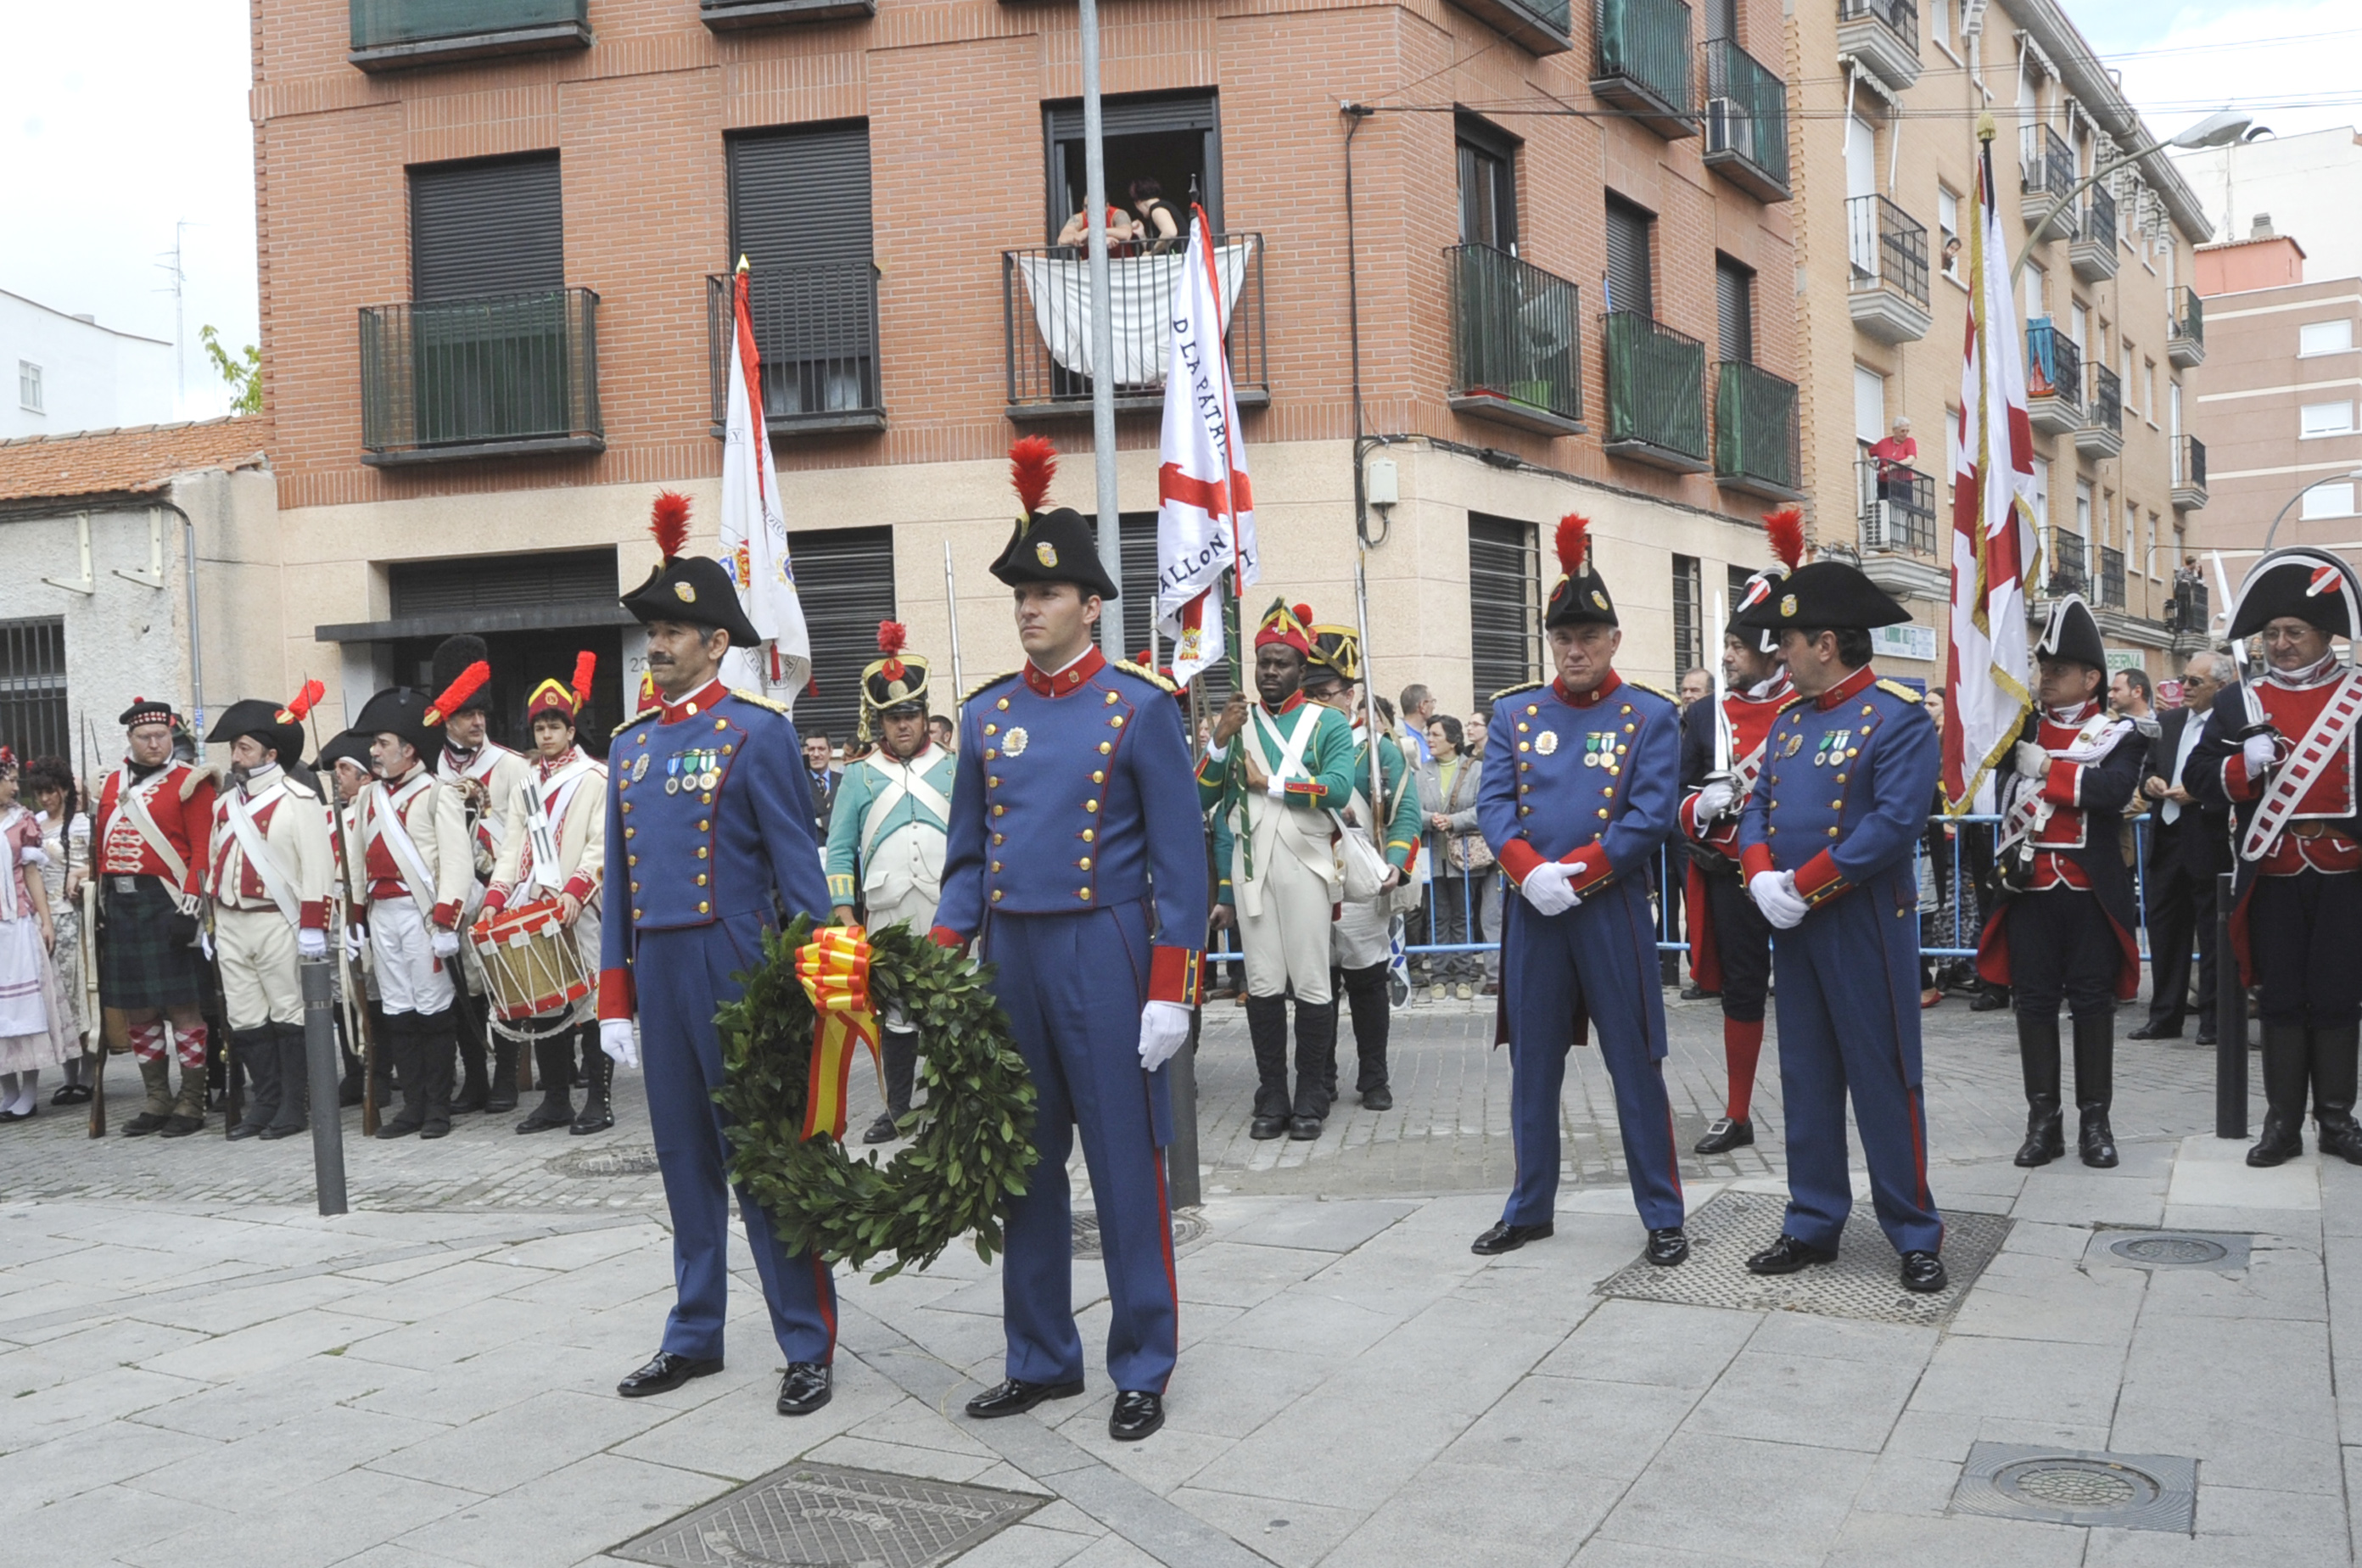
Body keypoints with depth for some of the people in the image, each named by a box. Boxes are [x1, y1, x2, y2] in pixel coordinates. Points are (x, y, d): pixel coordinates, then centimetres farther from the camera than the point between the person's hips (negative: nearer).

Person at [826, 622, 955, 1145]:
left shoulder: (952, 770, 9)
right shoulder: (860, 776, 9)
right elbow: (840, 851, 7)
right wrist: (844, 914, -2)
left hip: (947, 915, 0)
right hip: (886, 918, 0)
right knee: (894, 1014, 5)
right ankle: (898, 1108, 15)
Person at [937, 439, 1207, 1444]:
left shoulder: (1139, 710, -5)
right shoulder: (986, 716, 9)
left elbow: (1180, 861, -6)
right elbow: (967, 858, 13)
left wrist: (1170, 992, -12)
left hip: (1103, 956, -5)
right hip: (1009, 956, 5)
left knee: (1125, 1168, 2)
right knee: (1023, 1167, 12)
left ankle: (1143, 1370, 14)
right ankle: (1040, 1361, 25)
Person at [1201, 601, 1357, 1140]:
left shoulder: (1329, 723, 4)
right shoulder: (1236, 722, 13)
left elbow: (1339, 789, -13)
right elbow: (1201, 801, 5)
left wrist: (1268, 783, -10)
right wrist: (1219, 742, -9)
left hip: (1306, 867, -2)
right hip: (1249, 868, 3)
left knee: (1311, 983, -1)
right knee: (1264, 983, 3)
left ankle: (1312, 1096, 7)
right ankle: (1271, 1096, 8)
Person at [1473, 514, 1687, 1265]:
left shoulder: (1650, 716, -1)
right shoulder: (1515, 712, 8)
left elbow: (1652, 817, -10)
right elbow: (1493, 804, 0)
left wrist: (1573, 875, -18)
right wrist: (1530, 872, -18)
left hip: (1612, 913, -3)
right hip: (1532, 914, 3)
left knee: (1636, 1068, 2)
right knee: (1533, 1065, 11)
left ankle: (1663, 1216, 13)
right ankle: (1530, 1208, 24)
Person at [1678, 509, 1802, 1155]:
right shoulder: (1705, 715, 5)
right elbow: (1680, 795, 4)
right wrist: (1701, 813, -16)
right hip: (1729, 876, 3)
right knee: (1741, 992, 10)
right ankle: (1737, 1116, 18)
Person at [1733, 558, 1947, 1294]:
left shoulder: (1899, 717, -11)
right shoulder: (1790, 719, 13)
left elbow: (1895, 823, -20)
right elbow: (1759, 807, 11)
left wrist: (1802, 885, -20)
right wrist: (1760, 874, -10)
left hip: (1865, 925, -7)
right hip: (1794, 927, 7)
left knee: (1884, 1081, 0)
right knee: (1806, 1081, 11)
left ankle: (1916, 1236, 10)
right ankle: (1813, 1226, 21)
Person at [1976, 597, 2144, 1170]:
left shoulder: (2118, 734, -1)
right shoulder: (2020, 726, 8)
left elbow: (2115, 790, -19)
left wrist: (2044, 767, -20)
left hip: (2090, 891, -2)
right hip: (2029, 887, 3)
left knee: (2092, 1003, 5)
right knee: (2034, 1002, 5)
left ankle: (2094, 1120, 13)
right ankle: (2043, 1119, 13)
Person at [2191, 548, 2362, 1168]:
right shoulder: (2239, 701, 5)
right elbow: (2203, 778, -1)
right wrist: (2245, 765, -20)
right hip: (2272, 878, 1)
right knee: (2280, 998, 5)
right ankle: (2282, 1123, 12)